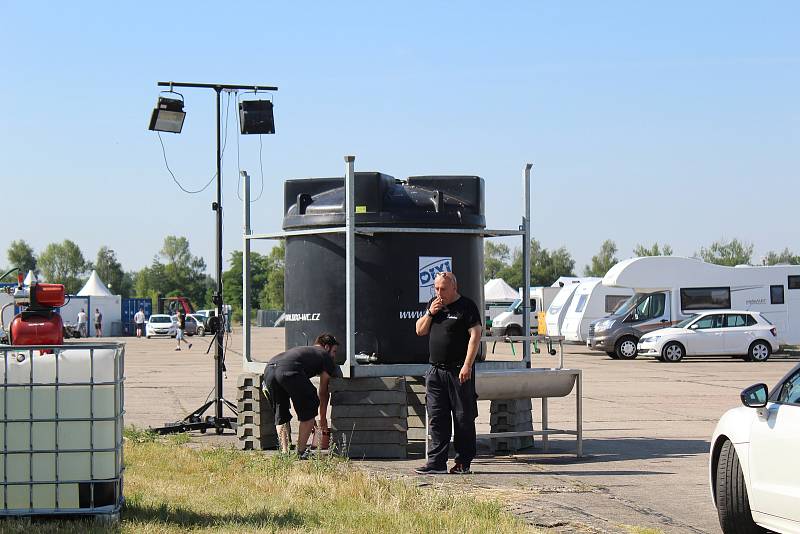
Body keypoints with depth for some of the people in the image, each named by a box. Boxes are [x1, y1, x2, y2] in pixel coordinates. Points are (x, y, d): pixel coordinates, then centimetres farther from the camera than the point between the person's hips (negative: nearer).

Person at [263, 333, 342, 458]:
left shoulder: (303, 351, 43)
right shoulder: (325, 356, 24)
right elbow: (323, 392, 25)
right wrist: (323, 419, 35)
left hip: (269, 369, 7)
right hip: (288, 371, -7)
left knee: (281, 415, 22)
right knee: (309, 409, 12)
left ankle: (284, 452, 14)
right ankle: (301, 451, 10)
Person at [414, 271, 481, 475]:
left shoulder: (466, 306, -4)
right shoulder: (433, 304, 16)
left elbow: (475, 336, -11)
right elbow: (420, 331, 19)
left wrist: (467, 365, -17)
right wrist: (430, 313, 0)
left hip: (459, 372, -6)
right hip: (435, 371, 6)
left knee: (463, 418, 0)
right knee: (436, 418, 2)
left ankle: (463, 463, 6)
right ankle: (436, 462, 3)